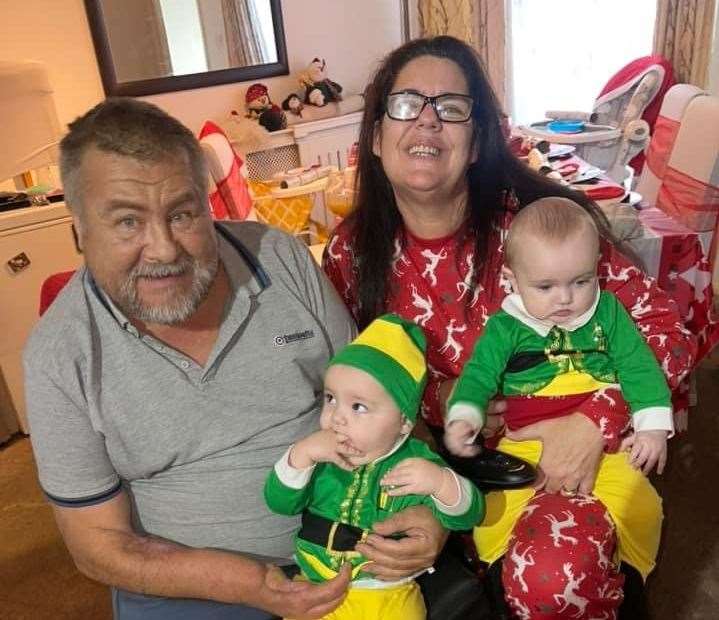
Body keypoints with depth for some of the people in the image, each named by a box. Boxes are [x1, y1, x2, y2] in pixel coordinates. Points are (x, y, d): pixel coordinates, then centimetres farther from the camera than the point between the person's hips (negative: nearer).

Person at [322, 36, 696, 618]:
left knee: (550, 573, -30)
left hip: (560, 459, -2)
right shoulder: (352, 252, -6)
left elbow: (666, 327, -9)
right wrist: (431, 397, -12)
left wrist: (594, 422, -23)